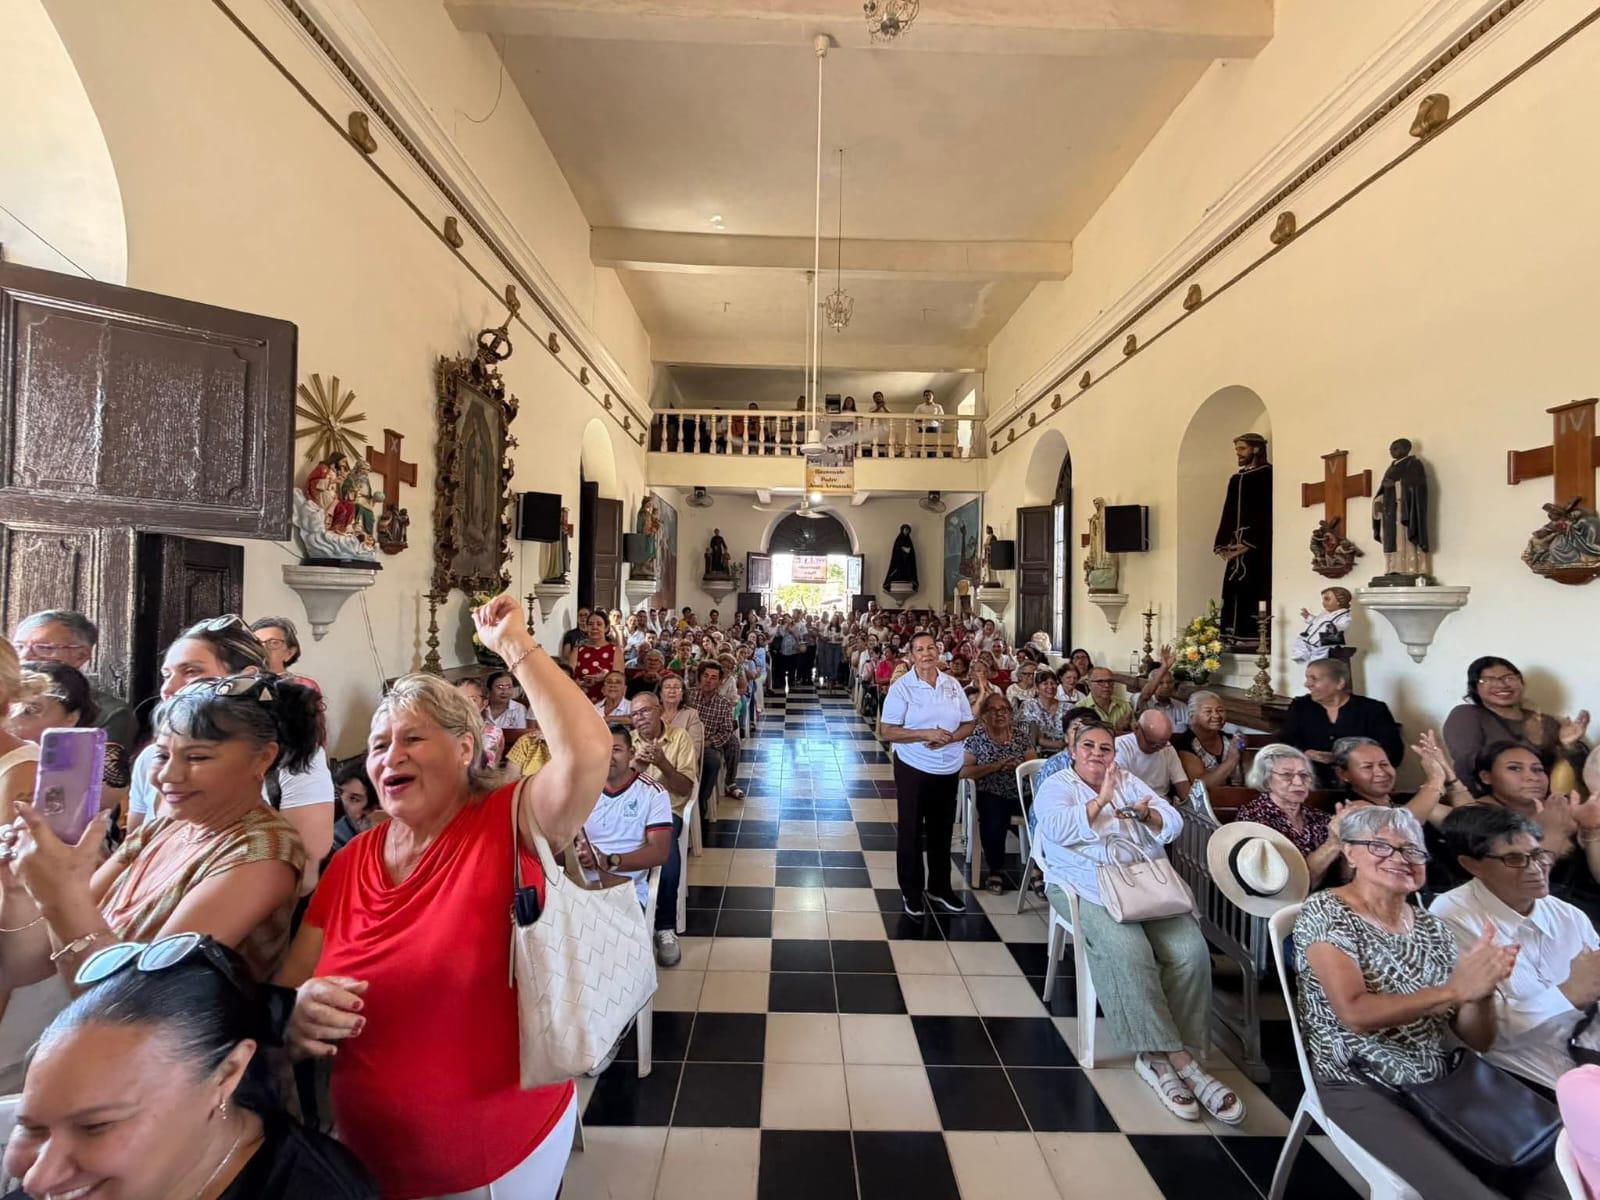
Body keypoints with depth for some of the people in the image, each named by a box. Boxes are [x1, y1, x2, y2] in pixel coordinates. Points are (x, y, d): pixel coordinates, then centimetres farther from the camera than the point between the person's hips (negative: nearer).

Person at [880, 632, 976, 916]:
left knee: (942, 831, 16)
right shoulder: (901, 687, -10)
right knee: (910, 831, 9)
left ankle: (939, 888, 34)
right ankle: (911, 891, 26)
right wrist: (926, 734, -24)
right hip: (913, 769, -4)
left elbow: (969, 724, 6)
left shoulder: (953, 685, 2)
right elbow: (886, 731, -14)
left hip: (948, 770, 4)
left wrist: (950, 737, -14)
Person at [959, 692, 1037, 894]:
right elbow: (964, 771, -9)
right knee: (995, 821, -33)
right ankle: (995, 871, -7)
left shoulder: (1021, 734, 10)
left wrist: (1019, 766, -13)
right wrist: (995, 766, -17)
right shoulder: (976, 737, -1)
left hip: (1020, 793, 3)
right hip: (990, 794, -3)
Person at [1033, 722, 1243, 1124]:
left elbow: (1173, 824, 10)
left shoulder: (1129, 782, 18)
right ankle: (1180, 1059, -14)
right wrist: (1101, 800, -15)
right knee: (1128, 952, -29)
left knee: (1191, 950, -19)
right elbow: (1058, 829, -15)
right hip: (1089, 888, -4)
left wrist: (1148, 814, -12)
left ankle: (1159, 1056, -10)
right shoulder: (1055, 786, 4)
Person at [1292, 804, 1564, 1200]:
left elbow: (1478, 1039, 6)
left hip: (1441, 1080, 6)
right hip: (1361, 1088, -6)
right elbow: (1355, 1014, -23)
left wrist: (1481, 989, -14)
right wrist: (1455, 990, -23)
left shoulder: (1429, 926, 7)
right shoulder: (1324, 913, -13)